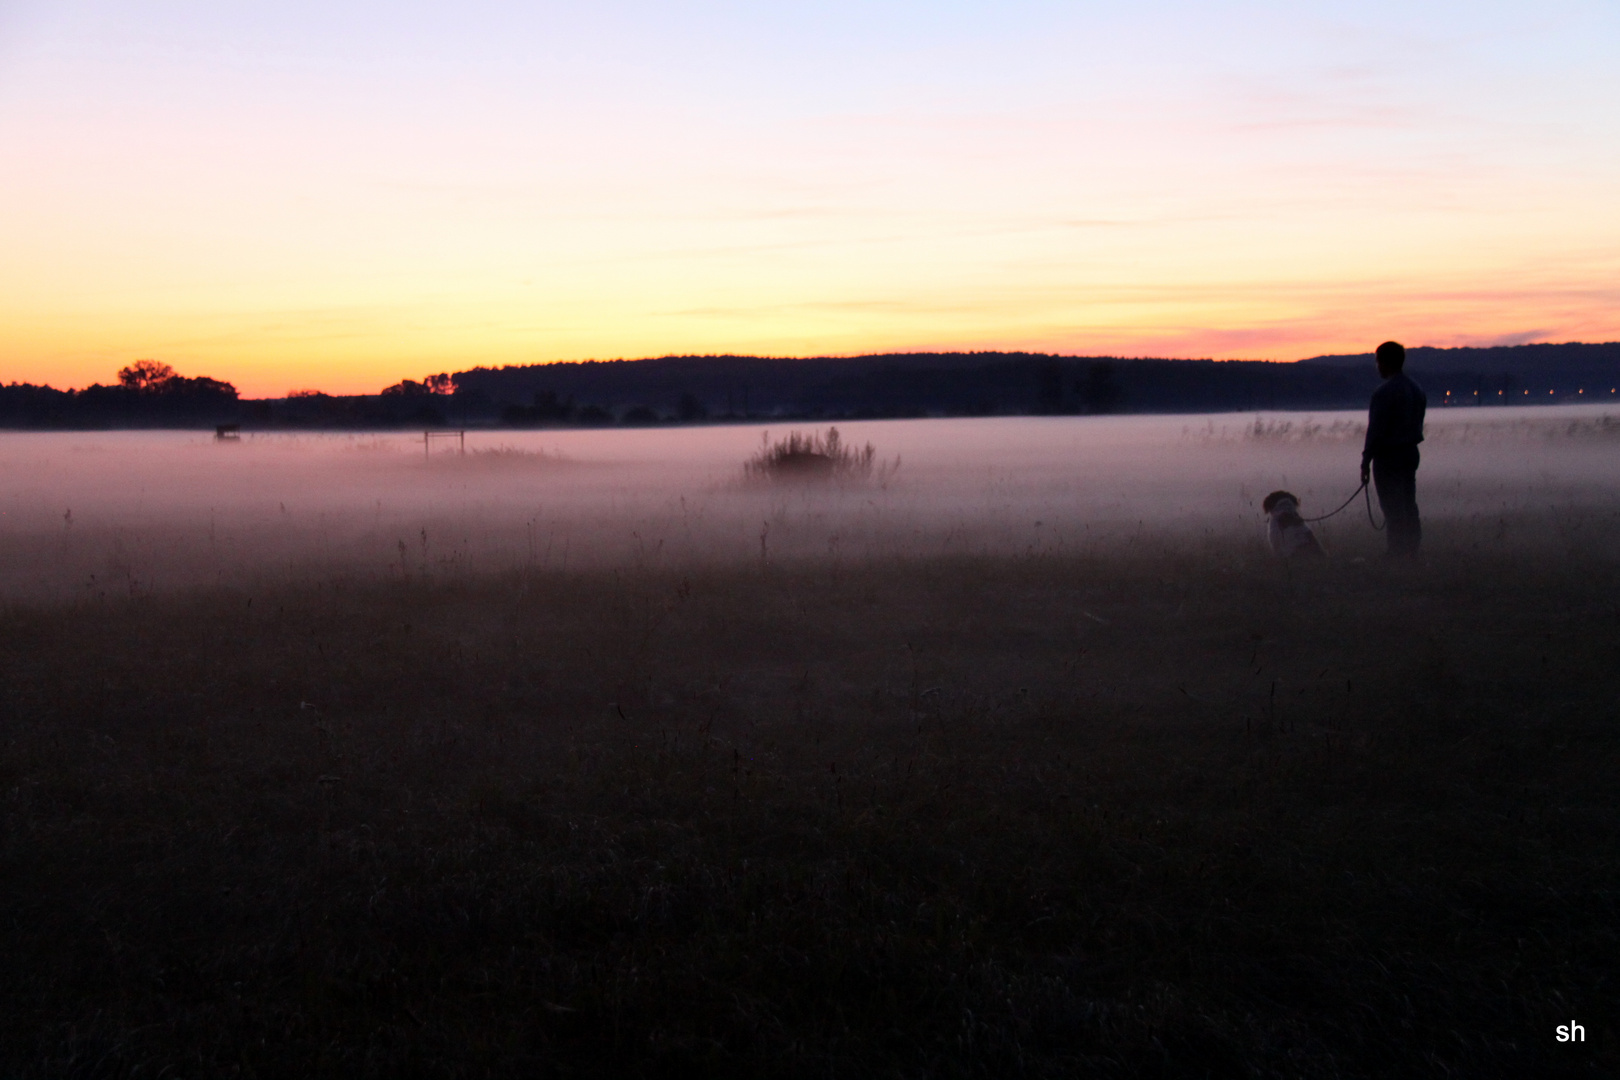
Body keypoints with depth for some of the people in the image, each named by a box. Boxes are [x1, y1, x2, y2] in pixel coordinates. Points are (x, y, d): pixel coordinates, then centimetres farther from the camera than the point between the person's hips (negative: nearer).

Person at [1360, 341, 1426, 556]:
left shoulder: (1384, 393, -16)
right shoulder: (1417, 390, 11)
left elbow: (1375, 429, -16)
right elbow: (1419, 424, 15)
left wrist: (1366, 460, -12)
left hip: (1388, 456, -8)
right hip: (1411, 453, 8)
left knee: (1392, 508, -5)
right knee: (1409, 504, 12)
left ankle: (1398, 552, -6)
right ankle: (1413, 551, 15)